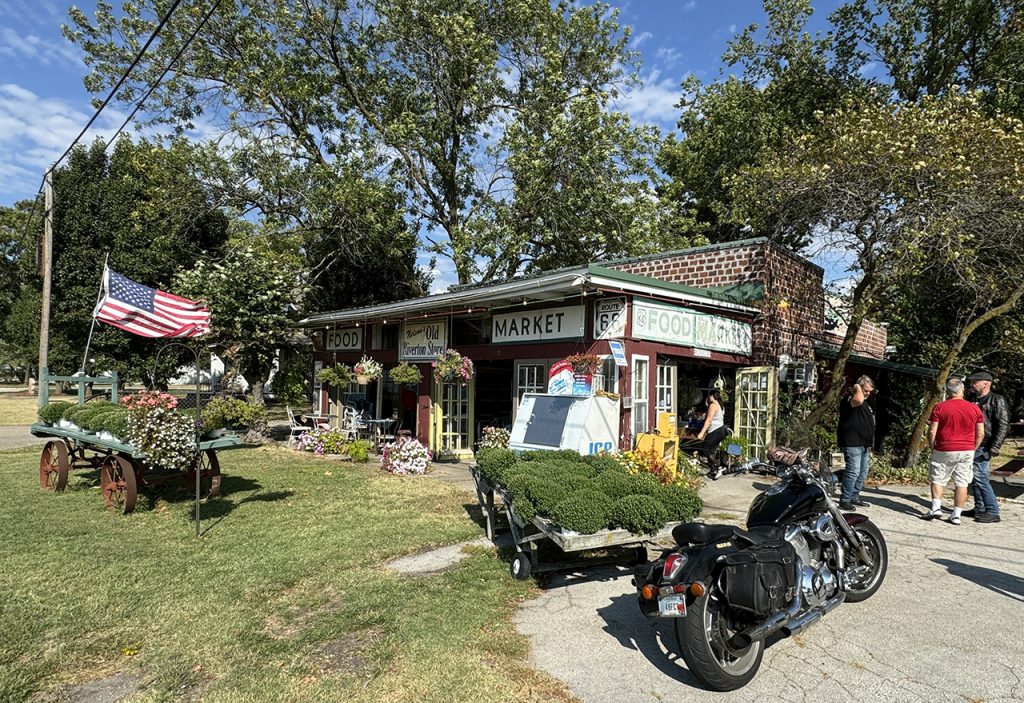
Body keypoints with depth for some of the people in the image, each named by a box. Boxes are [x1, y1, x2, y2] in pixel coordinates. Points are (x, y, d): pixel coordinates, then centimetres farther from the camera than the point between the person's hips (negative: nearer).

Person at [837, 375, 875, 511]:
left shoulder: (866, 403, 20)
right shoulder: (849, 398, -10)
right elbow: (858, 400, -37)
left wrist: (870, 444, 24)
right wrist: (857, 388, -18)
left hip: (864, 444, 10)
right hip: (852, 444, -10)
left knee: (862, 473, 12)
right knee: (853, 472, -11)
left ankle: (854, 498, 22)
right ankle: (844, 501, -5)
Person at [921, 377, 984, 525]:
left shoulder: (939, 407, -8)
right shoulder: (974, 408, 0)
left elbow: (932, 432, -8)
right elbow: (980, 434, 2)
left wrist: (932, 447, 7)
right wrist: (973, 450, 14)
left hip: (944, 450, -2)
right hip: (967, 451, 3)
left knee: (937, 480, 9)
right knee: (962, 483, 7)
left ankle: (936, 507, -4)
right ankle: (956, 515, 9)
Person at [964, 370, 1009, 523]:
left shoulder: (997, 400, -6)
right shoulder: (974, 400, 18)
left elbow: (1003, 424, -12)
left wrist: (995, 446, -18)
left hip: (983, 446, -8)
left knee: (980, 478, -12)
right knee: (974, 478, 11)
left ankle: (993, 512, -5)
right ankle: (980, 509, 20)